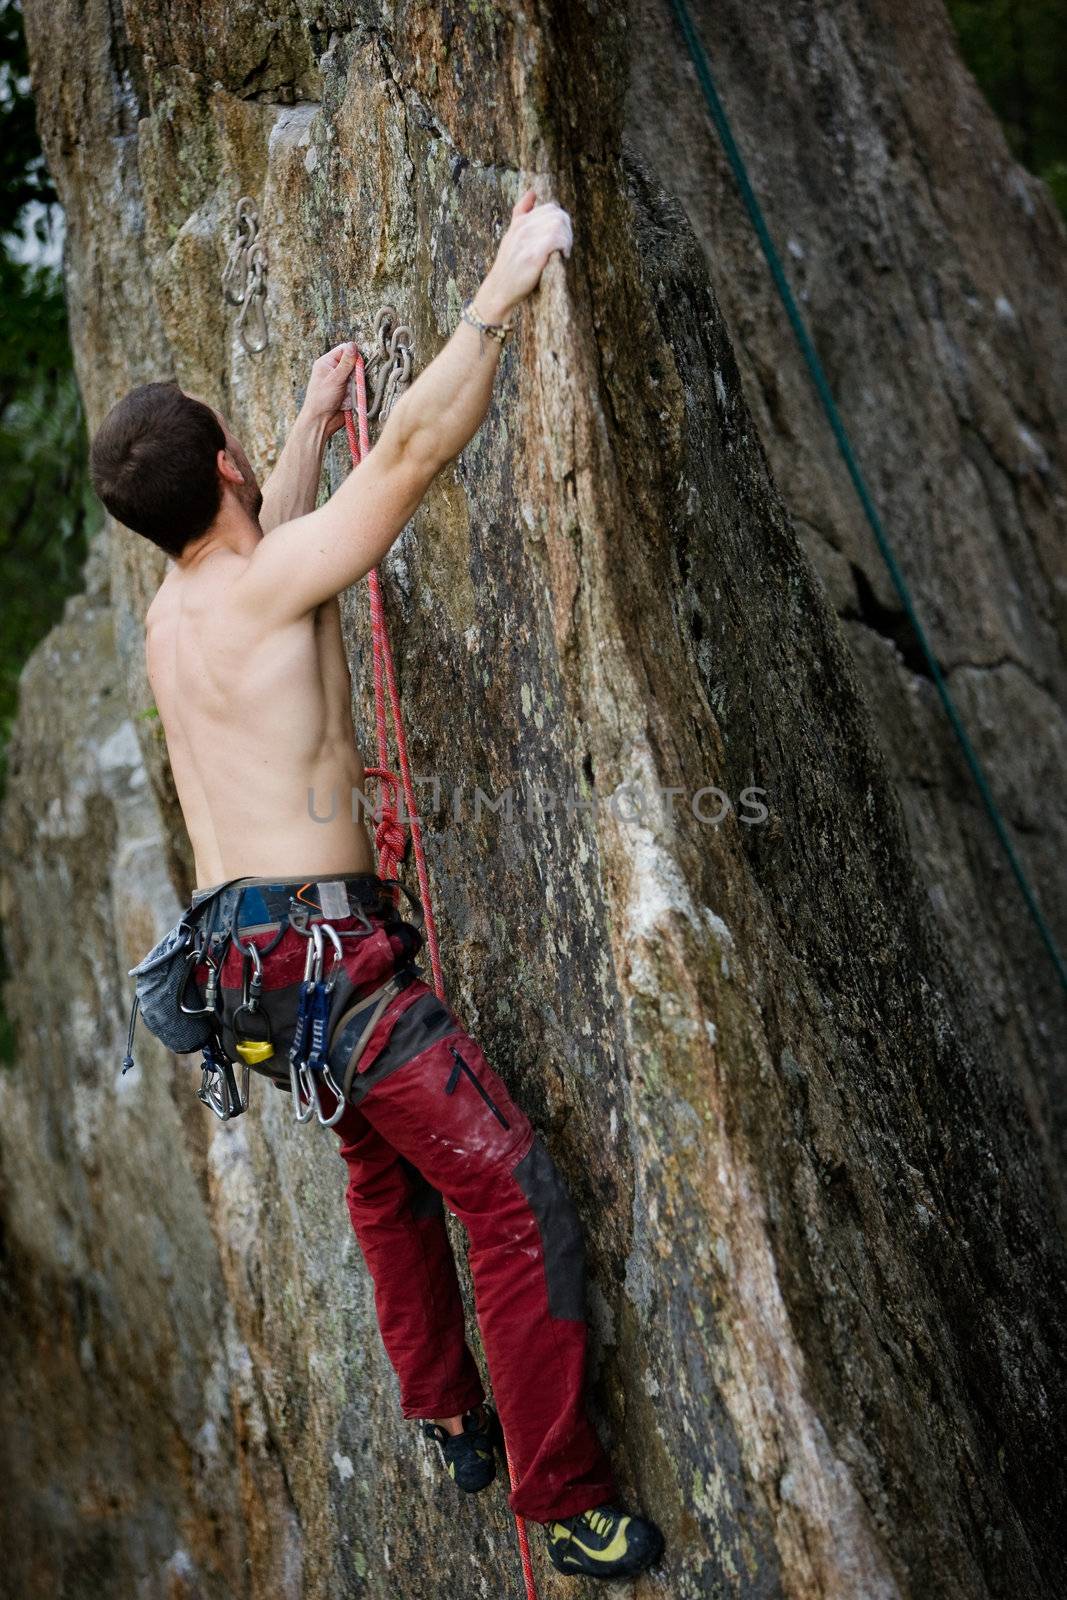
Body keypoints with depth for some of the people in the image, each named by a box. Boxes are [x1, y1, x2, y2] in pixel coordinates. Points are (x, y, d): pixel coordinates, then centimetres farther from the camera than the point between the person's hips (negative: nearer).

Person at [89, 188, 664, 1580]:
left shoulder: (173, 609, 11)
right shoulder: (265, 586, -13)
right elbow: (414, 450, -18)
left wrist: (316, 413, 43)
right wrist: (507, 282, -10)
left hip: (240, 953, 10)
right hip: (322, 949, -10)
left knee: (386, 1180, 24)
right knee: (517, 1199, -7)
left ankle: (450, 1419, 36)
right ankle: (568, 1502, -3)